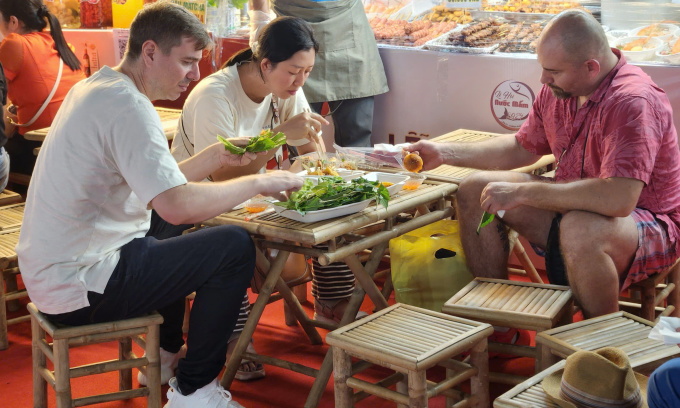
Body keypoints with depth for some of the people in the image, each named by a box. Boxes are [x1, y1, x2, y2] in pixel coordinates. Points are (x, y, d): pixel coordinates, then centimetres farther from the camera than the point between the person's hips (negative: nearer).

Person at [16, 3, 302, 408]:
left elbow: (158, 185, 16)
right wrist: (258, 182, -19)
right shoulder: (128, 106, -20)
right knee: (236, 246, -11)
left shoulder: (95, 88, 11)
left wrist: (216, 156, 7)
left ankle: (167, 355, 37)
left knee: (172, 229, 32)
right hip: (80, 290, -11)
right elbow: (177, 205, -31)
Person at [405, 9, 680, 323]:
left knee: (579, 229, -41)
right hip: (572, 209, 9)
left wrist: (521, 192, -32)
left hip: (647, 223, -8)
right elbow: (522, 149, 16)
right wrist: (444, 153, 9)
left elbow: (619, 199, -39)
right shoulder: (557, 89, -1)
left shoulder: (633, 101, -28)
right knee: (474, 190, 2)